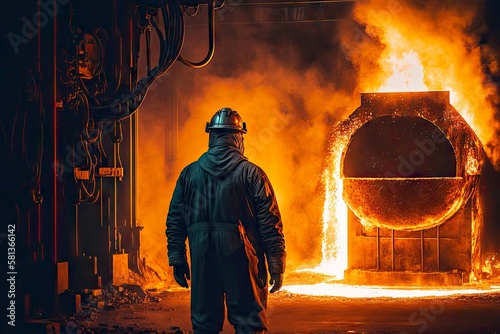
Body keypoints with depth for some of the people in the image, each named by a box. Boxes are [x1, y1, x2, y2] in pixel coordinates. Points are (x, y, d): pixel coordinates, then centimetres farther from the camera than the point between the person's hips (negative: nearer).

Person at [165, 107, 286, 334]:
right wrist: (276, 265, -2)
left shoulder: (189, 174, 7)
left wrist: (177, 259, 15)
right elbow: (270, 222, -6)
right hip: (241, 260, -3)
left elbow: (174, 220, 9)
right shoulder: (251, 173, -3)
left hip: (203, 260, 3)